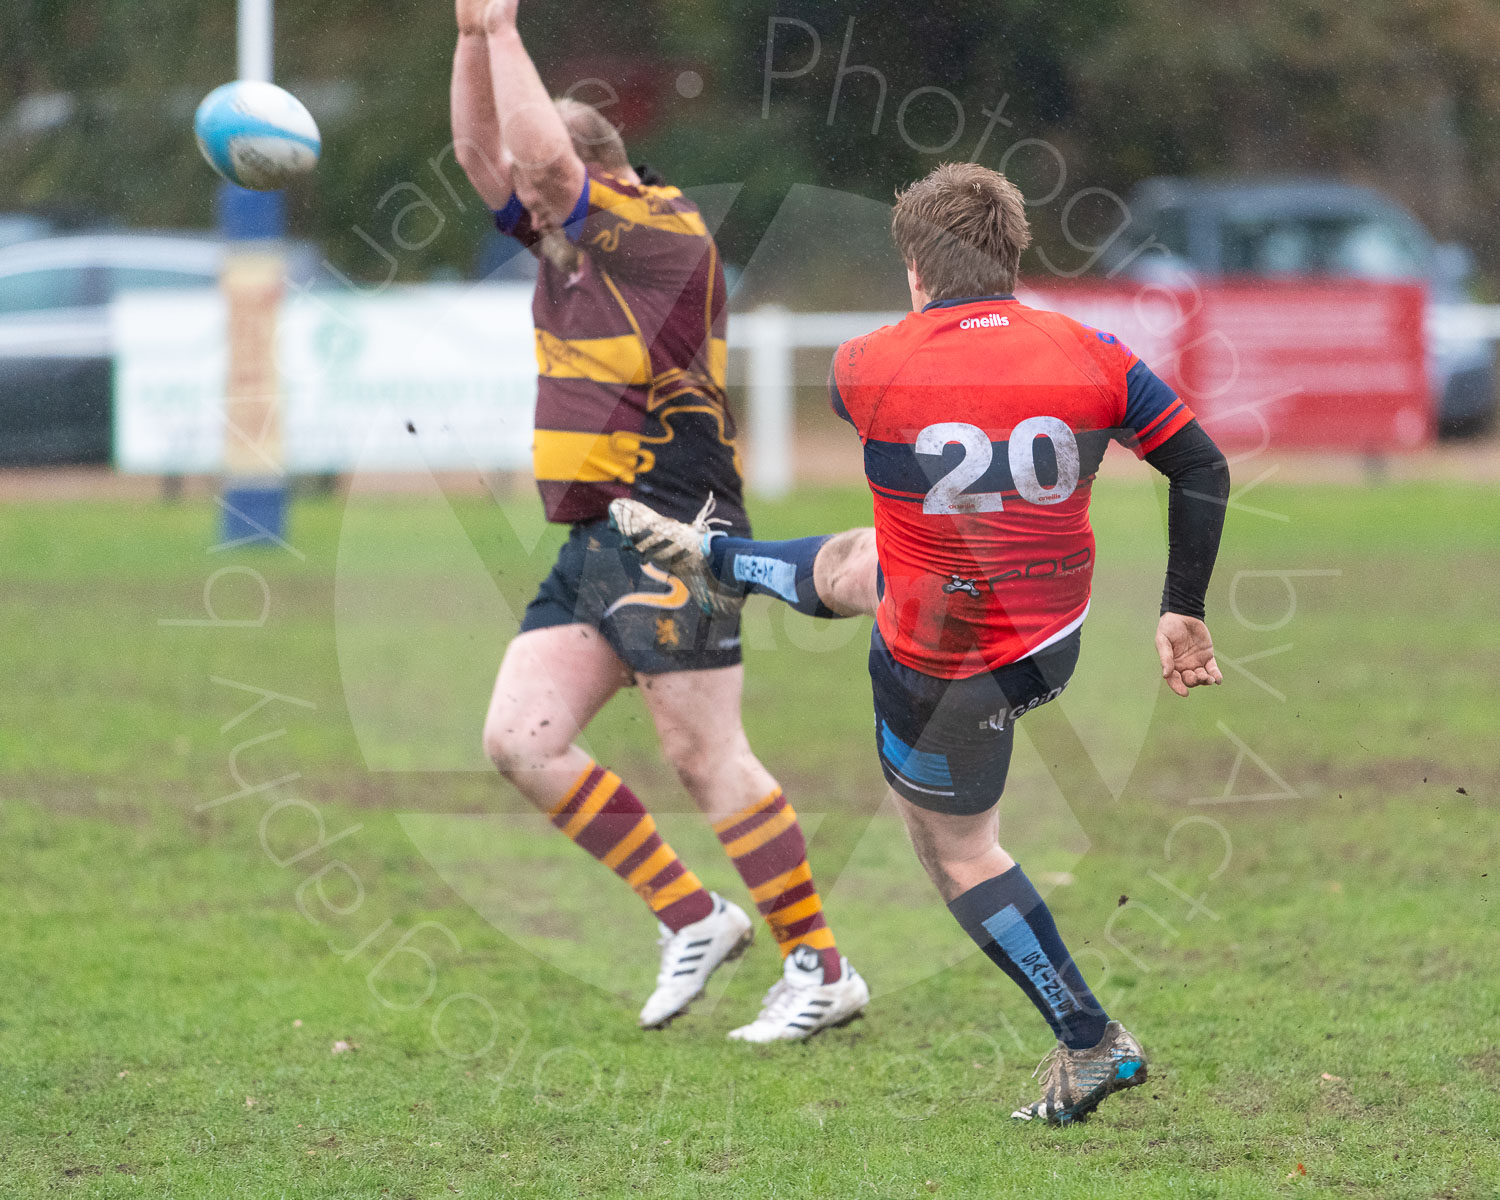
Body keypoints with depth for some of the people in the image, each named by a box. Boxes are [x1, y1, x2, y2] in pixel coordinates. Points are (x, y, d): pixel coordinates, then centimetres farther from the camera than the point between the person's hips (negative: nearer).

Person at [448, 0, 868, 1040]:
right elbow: (481, 148, 19)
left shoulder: (660, 232, -12)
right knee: (519, 739, 1)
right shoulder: (569, 243, 13)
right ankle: (694, 919, 8)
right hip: (595, 543, 9)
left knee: (707, 758, -9)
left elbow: (539, 148, -22)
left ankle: (822, 966, -3)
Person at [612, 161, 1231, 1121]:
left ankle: (1090, 1043, 18)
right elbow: (1204, 472, -11)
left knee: (958, 853, 17)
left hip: (950, 673, -5)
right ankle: (715, 564, 61)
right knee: (846, 563, 31)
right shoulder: (1089, 356, -16)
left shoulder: (873, 368, -22)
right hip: (1057, 631, 5)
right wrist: (1183, 613, 0)